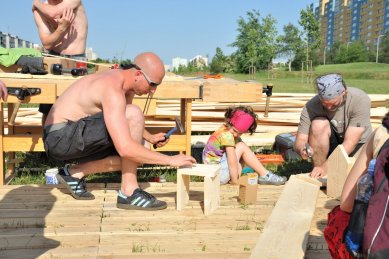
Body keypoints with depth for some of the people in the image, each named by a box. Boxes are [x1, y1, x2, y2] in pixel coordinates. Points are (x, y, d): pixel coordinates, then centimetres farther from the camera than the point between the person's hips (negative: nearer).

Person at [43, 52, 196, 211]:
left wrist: (150, 137, 8)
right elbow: (125, 148, -33)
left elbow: (127, 124, 24)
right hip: (61, 136, -10)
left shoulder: (123, 80, 5)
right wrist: (169, 160, -27)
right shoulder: (113, 90, -25)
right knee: (134, 114, -24)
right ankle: (129, 192, -18)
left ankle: (75, 173, 11)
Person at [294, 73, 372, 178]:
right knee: (319, 124, -31)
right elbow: (299, 142, -21)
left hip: (357, 145, -1)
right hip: (331, 145, 1)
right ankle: (319, 177, -19)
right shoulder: (312, 106, -22)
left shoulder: (361, 100, -26)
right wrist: (302, 149, -46)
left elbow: (350, 143, -29)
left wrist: (326, 166, -36)